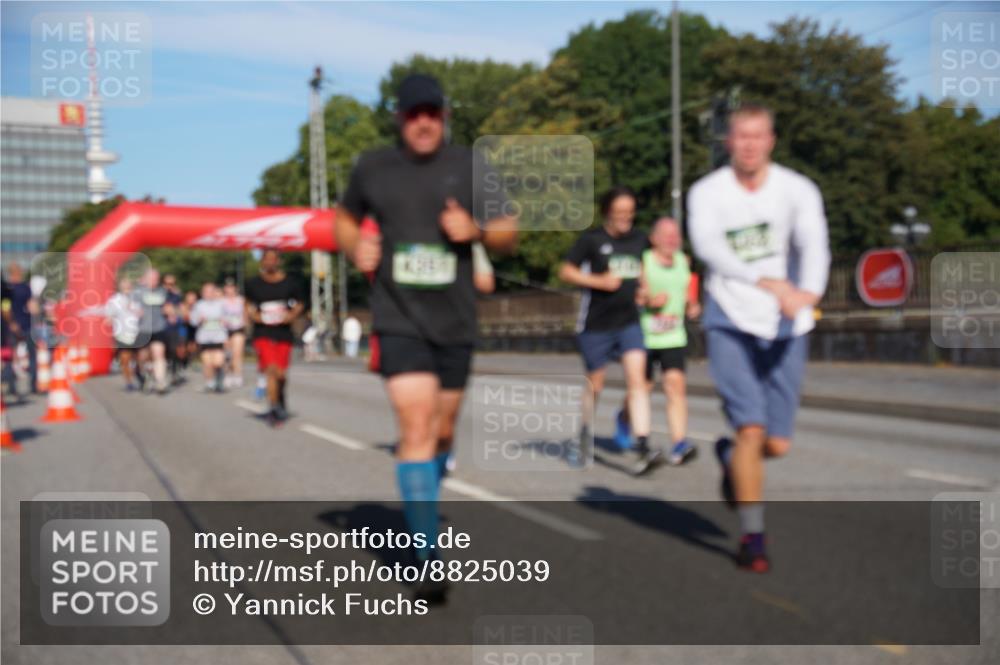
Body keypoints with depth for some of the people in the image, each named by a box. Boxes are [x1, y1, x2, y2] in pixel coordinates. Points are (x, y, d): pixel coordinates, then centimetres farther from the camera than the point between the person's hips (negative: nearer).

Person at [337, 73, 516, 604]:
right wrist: (356, 248, -3)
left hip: (455, 321, 2)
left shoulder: (468, 166, 2)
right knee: (416, 430, -14)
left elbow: (508, 234, 4)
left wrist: (475, 229, -17)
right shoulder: (372, 168, 2)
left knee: (442, 432, 14)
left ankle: (420, 507, 43)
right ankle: (430, 558, -10)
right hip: (399, 318, -2)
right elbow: (346, 219, 19)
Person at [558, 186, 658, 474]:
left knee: (637, 379, -12)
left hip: (629, 322, 3)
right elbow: (566, 271, -5)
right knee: (595, 385, 10)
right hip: (596, 323, -3)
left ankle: (643, 446, -15)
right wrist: (599, 281, -16)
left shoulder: (639, 239, 9)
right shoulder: (591, 239, -5)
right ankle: (585, 435, 34)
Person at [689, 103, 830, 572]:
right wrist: (771, 283, -39)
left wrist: (810, 292, -43)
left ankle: (730, 457, 39)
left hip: (785, 328, 2)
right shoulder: (707, 192, -5)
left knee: (777, 443, 3)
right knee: (751, 429, -12)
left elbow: (814, 244, -21)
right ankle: (752, 535, 5)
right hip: (730, 325, -2)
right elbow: (709, 246, -24)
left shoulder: (797, 190, -3)